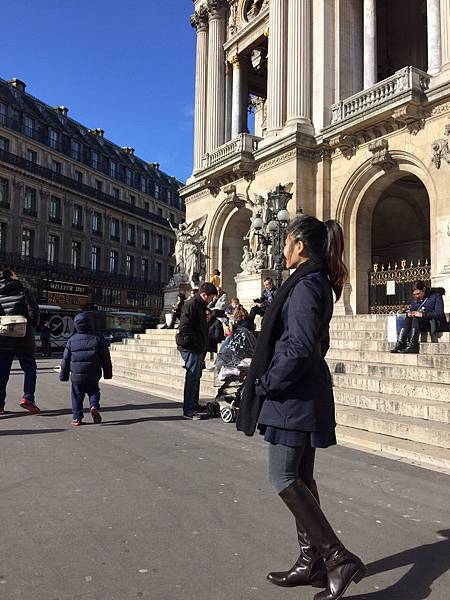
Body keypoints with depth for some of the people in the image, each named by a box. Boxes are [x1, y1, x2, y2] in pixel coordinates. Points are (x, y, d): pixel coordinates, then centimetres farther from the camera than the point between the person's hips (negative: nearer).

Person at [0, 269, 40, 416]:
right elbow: (34, 311, -11)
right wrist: (32, 326, 5)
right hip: (22, 339, -4)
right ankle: (27, 398, -5)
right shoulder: (23, 292, -5)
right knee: (30, 368, 8)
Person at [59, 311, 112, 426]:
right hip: (93, 375, -1)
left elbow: (65, 360, 8)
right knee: (93, 392, 16)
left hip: (76, 375, 1)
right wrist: (108, 373, 10)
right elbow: (105, 358, 1)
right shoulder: (98, 339, -1)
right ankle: (94, 406, -10)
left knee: (77, 396, 11)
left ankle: (77, 418, 7)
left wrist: (64, 375, 18)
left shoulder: (72, 340, 3)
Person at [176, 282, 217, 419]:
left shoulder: (200, 305, 18)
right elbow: (184, 328, -22)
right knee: (192, 378, -6)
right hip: (191, 349, -10)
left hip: (198, 348, 10)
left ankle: (194, 405, 28)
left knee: (196, 377, 17)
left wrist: (203, 346, 16)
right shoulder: (191, 305, -14)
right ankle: (188, 410, 1)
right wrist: (193, 342, -18)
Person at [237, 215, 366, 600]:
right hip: (306, 394, 10)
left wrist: (266, 383, -14)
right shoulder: (318, 283, 14)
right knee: (301, 478, 15)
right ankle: (312, 562, 26)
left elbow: (299, 348, -24)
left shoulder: (305, 285, -17)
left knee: (283, 478, -2)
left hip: (293, 395, -10)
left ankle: (339, 558, 3)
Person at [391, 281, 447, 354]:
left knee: (416, 318, -32)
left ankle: (413, 346, -42)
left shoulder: (436, 296, -4)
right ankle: (400, 344, -38)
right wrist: (409, 313, -13)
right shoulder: (415, 300, 14)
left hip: (435, 324, -6)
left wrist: (422, 314, -26)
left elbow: (439, 314, -14)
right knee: (408, 318, -24)